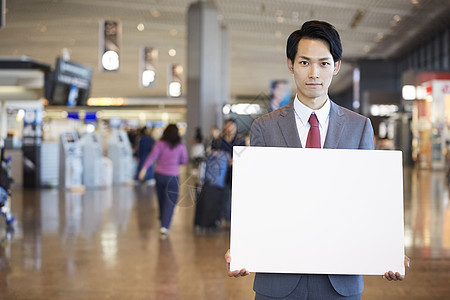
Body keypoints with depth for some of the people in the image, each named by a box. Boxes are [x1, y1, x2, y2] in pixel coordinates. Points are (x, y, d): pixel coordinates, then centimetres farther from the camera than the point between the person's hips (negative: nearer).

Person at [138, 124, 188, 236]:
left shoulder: (160, 144, -5)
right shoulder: (181, 146, -4)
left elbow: (152, 156, -15)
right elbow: (184, 161, 5)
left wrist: (144, 168, -21)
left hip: (159, 174, 2)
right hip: (173, 176, -2)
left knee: (161, 198, 19)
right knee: (170, 201, -1)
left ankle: (162, 219, 40)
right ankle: (164, 226, -13)